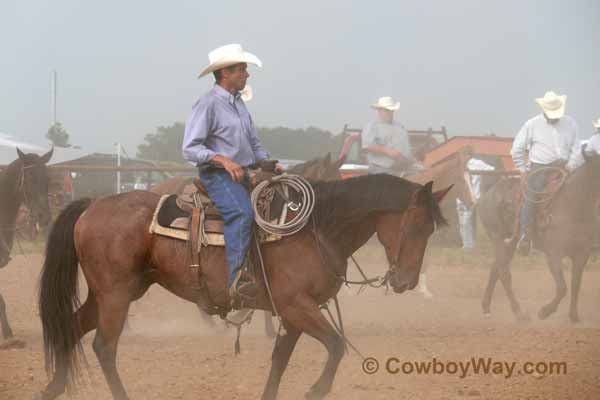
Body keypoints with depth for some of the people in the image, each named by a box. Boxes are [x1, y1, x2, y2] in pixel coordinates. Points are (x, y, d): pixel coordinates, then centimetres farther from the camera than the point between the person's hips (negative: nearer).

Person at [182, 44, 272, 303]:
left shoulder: (238, 102, 18)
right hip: (217, 175, -10)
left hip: (243, 174, 10)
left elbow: (254, 143, 26)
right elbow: (190, 148, -14)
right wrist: (223, 160, -25)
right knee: (241, 213, -32)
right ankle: (236, 279, -39)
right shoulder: (208, 104, -9)